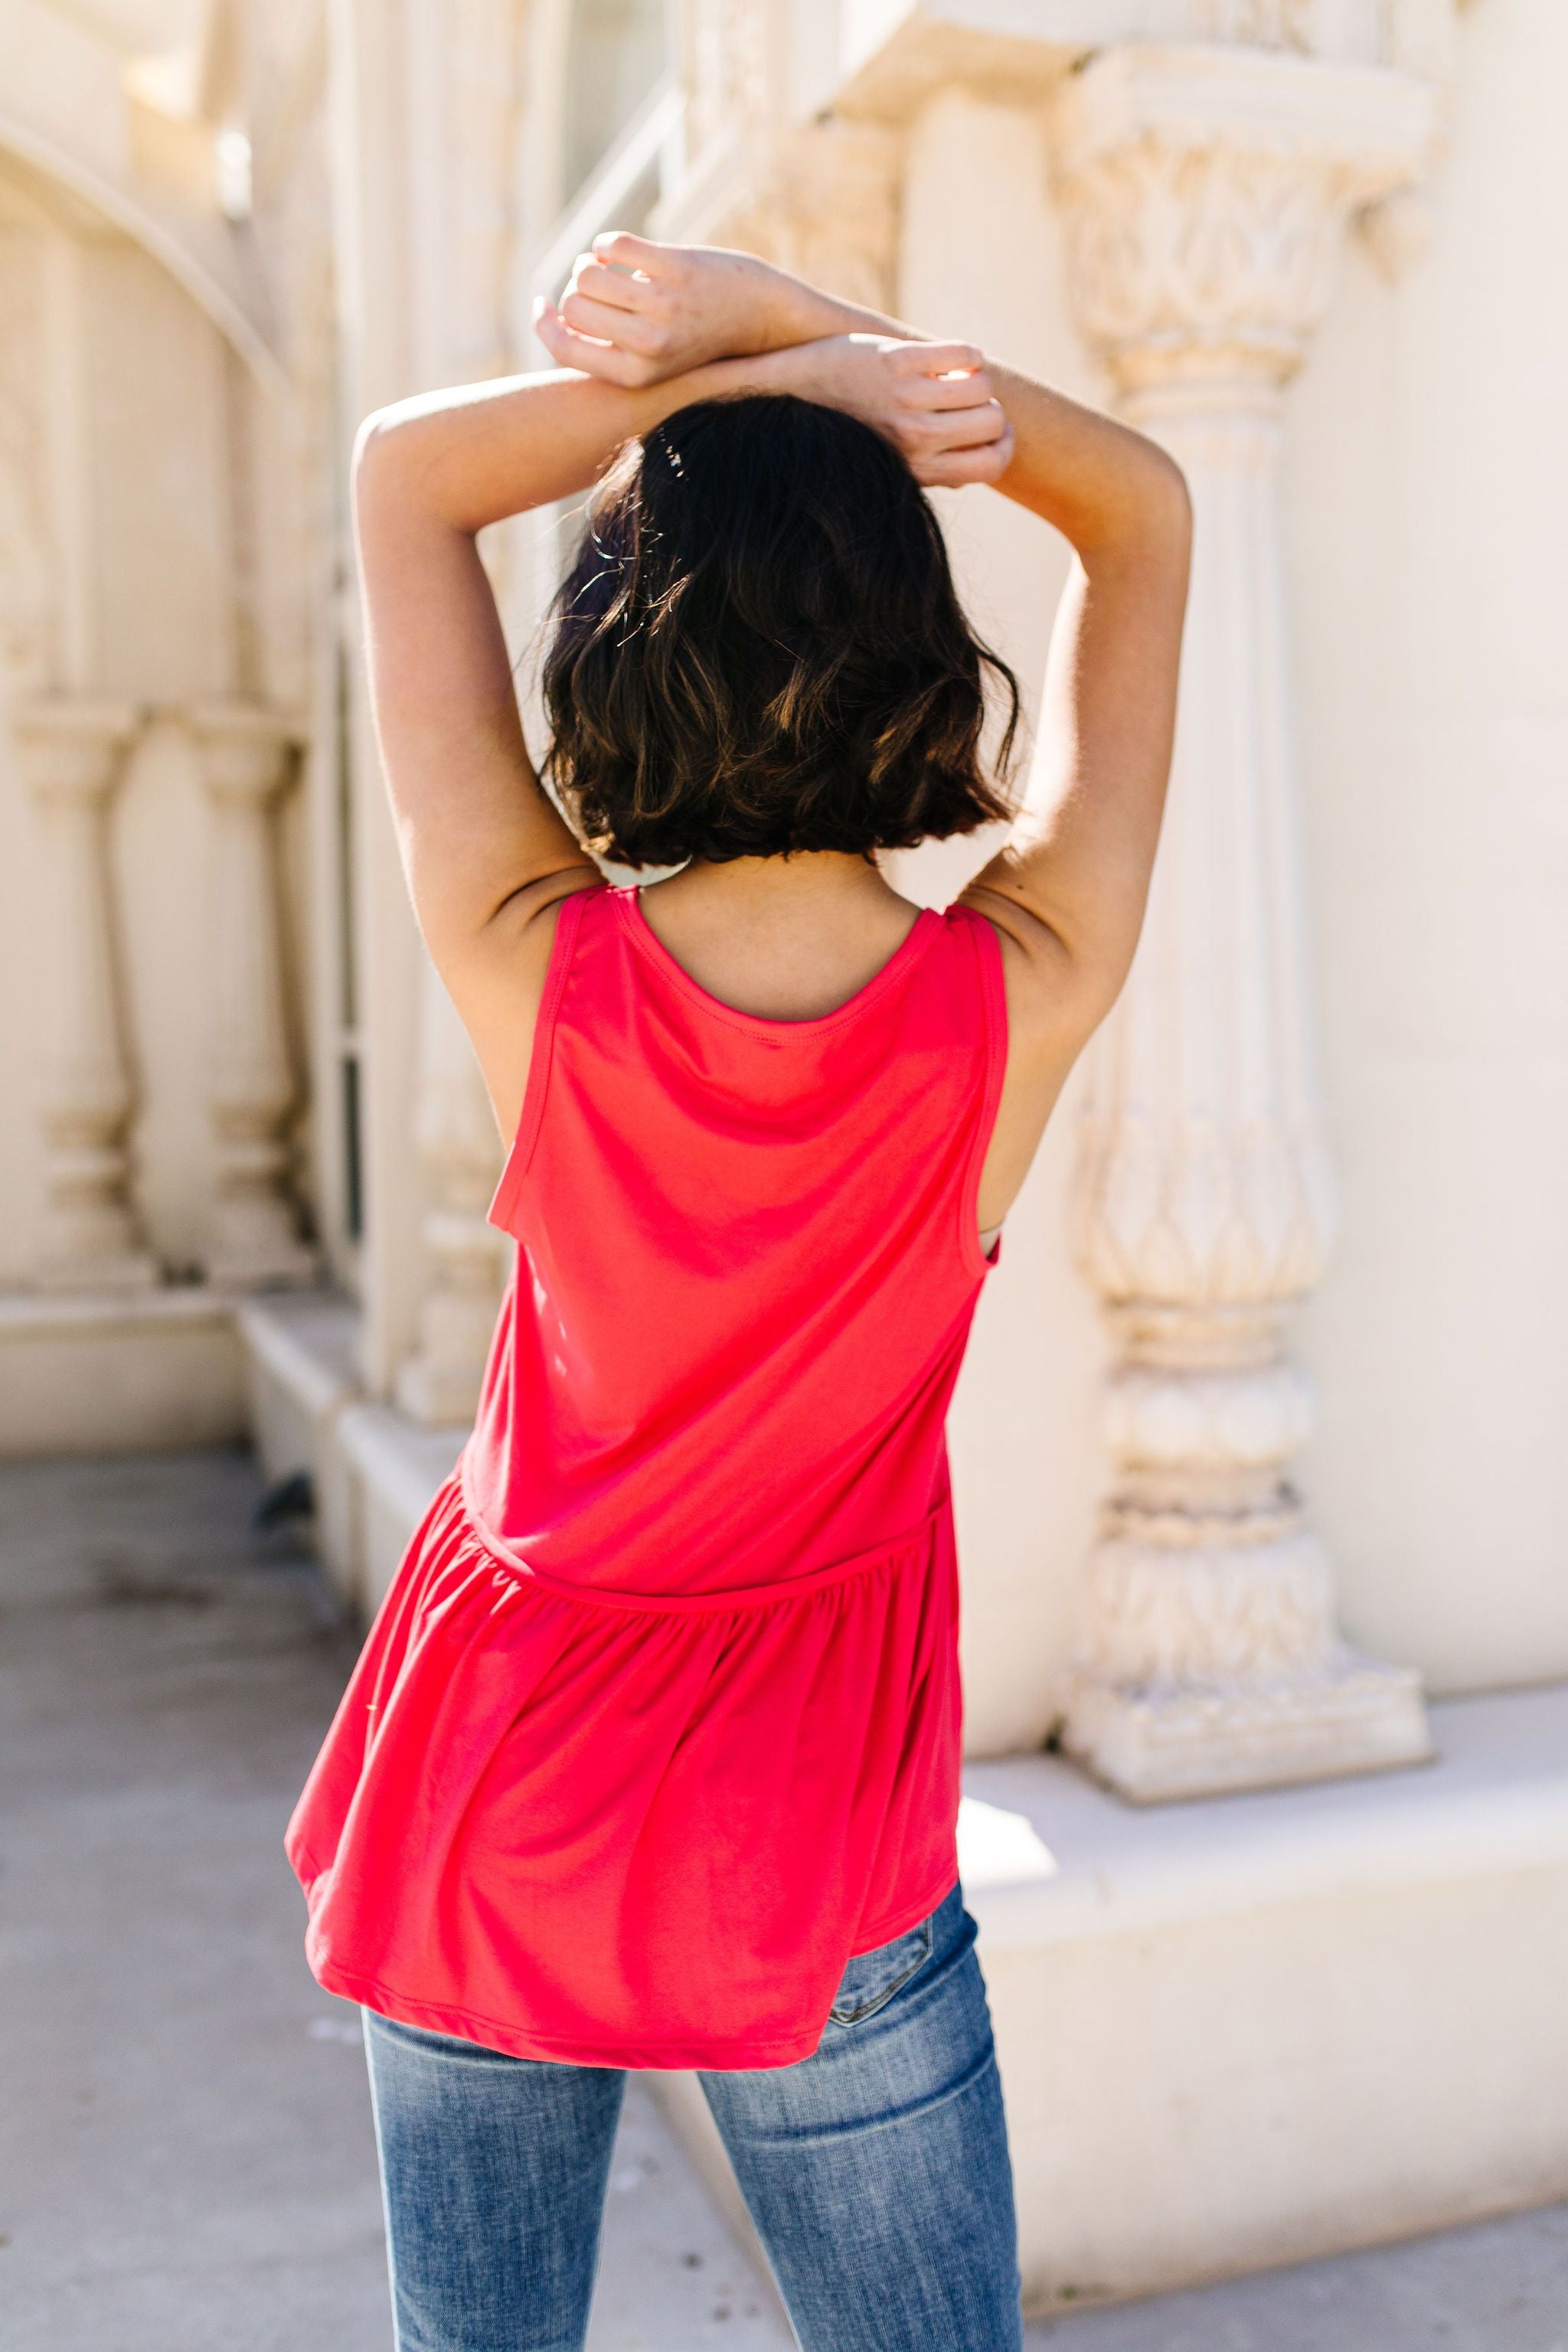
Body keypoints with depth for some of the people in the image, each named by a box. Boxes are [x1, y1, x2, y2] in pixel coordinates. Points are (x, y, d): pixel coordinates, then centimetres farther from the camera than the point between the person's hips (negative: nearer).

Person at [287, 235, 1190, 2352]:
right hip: (814, 1861, -1)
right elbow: (1147, 514, -3)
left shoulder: (540, 968, -18)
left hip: (483, 1787, 2)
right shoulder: (1022, 995, -18)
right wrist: (801, 333, -11)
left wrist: (733, 373, -12)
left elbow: (405, 473, -4)